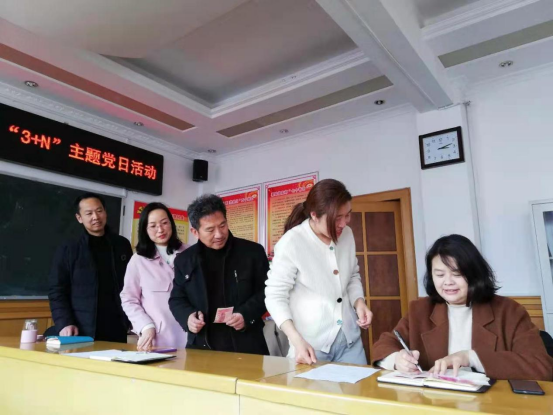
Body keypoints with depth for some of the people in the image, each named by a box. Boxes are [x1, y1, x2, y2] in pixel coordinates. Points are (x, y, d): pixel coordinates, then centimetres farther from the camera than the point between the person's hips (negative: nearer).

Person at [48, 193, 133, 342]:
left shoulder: (122, 245, 8)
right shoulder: (68, 250, 2)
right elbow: (57, 291, 1)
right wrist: (64, 323, -12)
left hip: (117, 331, 2)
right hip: (82, 333, -2)